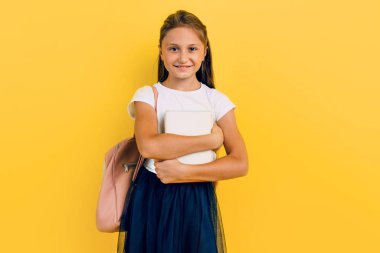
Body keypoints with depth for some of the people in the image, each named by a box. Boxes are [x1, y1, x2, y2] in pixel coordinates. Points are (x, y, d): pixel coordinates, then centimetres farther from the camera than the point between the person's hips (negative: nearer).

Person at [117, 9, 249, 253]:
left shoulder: (217, 100, -2)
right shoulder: (148, 95, -4)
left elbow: (240, 164, -11)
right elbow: (149, 146, -24)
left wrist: (183, 173, -18)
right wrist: (211, 140, -18)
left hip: (198, 201, 1)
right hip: (151, 200, 0)